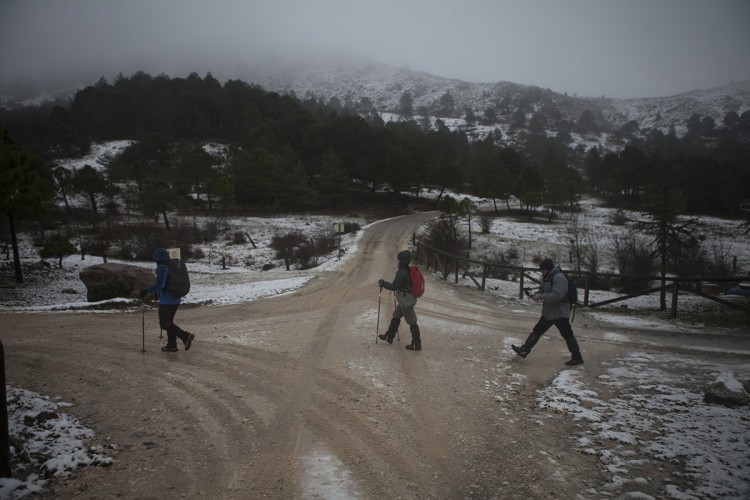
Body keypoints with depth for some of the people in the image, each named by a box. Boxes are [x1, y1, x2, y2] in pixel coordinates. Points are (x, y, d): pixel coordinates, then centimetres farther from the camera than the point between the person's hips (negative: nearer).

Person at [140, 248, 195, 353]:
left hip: (166, 300, -8)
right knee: (168, 321, 19)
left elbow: (159, 285, -24)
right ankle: (171, 345, 21)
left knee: (164, 323, 0)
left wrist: (146, 291, -13)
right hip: (176, 299, 8)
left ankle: (186, 336, -14)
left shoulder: (162, 268, -16)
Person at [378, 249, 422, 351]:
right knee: (396, 317, 22)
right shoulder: (409, 270, 4)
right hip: (409, 299, 10)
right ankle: (389, 337, 36)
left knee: (412, 322, 0)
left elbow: (395, 286, -26)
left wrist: (383, 283, -13)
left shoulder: (401, 272, -24)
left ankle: (417, 344, 9)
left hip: (406, 301, -10)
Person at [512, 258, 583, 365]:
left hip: (559, 313, -10)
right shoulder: (547, 278, 10)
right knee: (537, 331, 11)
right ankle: (524, 350, 16)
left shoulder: (559, 278, -20)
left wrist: (540, 297, -26)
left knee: (568, 335, 0)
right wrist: (536, 295, -1)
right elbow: (543, 291, 20)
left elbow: (556, 295, -30)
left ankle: (577, 358, 11)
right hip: (548, 312, 10)